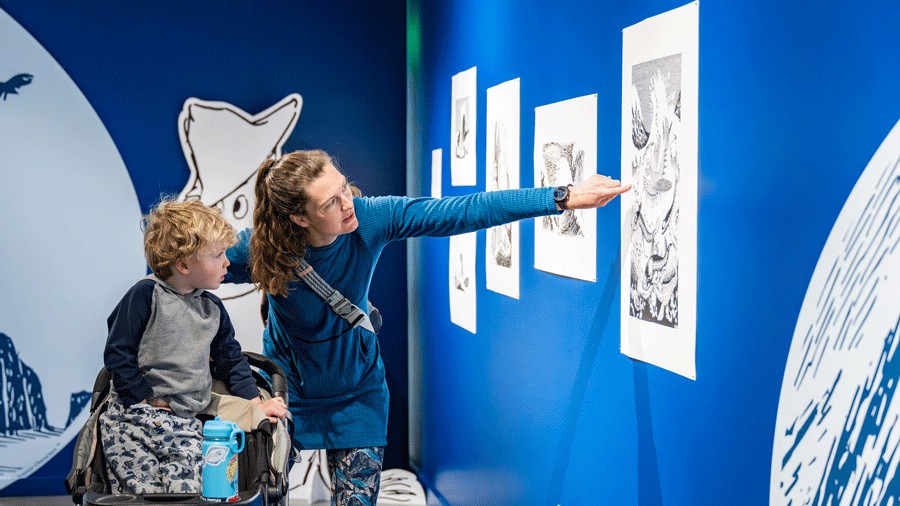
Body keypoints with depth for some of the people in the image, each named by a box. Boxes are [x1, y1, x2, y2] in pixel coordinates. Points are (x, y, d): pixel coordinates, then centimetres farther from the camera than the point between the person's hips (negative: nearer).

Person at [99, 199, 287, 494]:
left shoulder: (212, 309, 13)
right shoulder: (146, 294, -6)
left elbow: (231, 359, 24)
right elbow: (117, 354, -6)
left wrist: (255, 403, 15)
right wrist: (148, 400, -9)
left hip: (185, 422, 5)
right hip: (134, 416, -4)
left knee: (187, 492, -17)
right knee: (141, 492, -20)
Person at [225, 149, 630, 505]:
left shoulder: (371, 218, -23)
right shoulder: (259, 249, -25)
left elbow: (464, 212, -26)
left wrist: (564, 198, -29)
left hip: (355, 392, 1)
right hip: (287, 389, 0)